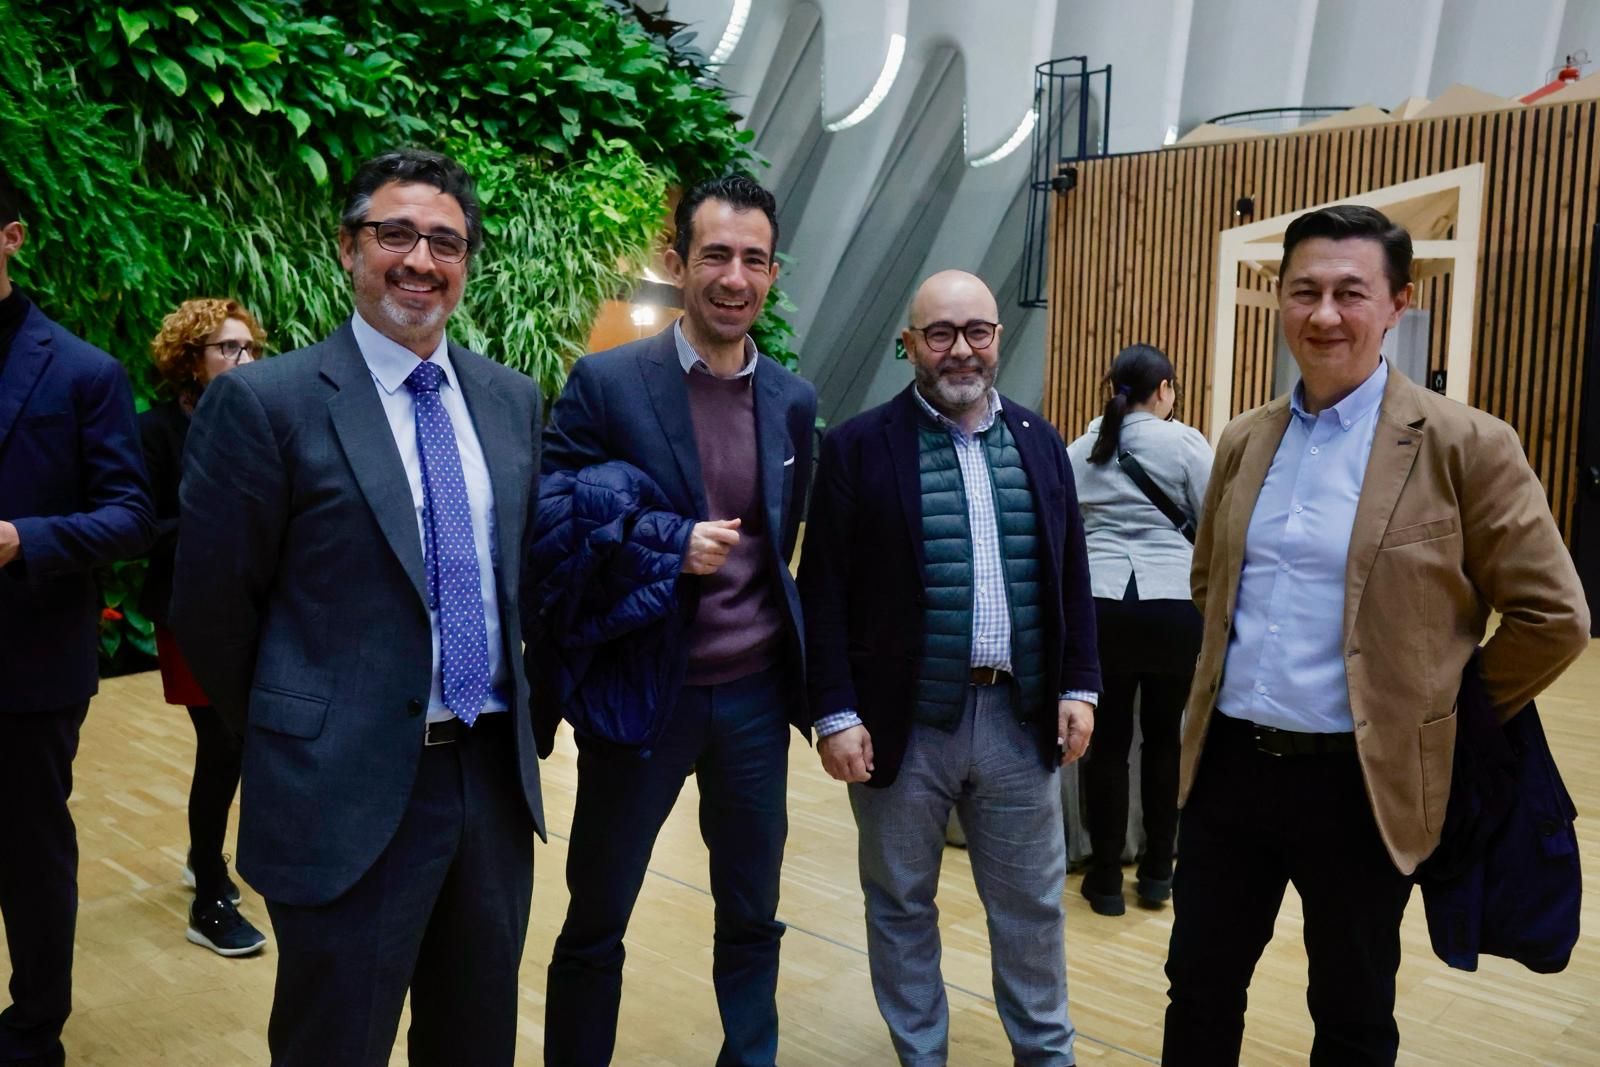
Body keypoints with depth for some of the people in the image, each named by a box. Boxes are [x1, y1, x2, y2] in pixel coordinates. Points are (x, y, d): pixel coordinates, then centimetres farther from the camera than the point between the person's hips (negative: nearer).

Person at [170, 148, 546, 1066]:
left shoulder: (514, 399, 6)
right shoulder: (265, 401, -10)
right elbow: (211, 607, -5)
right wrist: (299, 734, 4)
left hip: (497, 778, 5)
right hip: (348, 792, -5)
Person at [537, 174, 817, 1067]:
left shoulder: (794, 402, 5)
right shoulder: (606, 383, -9)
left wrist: (803, 668, 9)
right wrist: (667, 547, -21)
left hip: (755, 695, 4)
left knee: (753, 916, 18)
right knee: (595, 925, 12)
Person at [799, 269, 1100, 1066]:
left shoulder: (1040, 443, 8)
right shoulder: (859, 447, -5)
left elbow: (1071, 577, 12)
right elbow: (824, 591, -6)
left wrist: (1079, 686, 6)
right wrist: (835, 712, -10)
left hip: (1021, 716, 3)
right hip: (904, 719, -3)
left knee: (1033, 905, 16)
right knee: (900, 905, 12)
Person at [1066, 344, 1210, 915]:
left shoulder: (1082, 448, 11)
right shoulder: (1184, 443, 0)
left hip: (1098, 605, 2)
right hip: (1174, 605, -2)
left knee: (1107, 741, 7)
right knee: (1164, 739, 11)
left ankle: (1106, 878, 15)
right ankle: (1156, 873, 22)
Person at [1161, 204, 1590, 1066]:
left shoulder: (1463, 445, -10)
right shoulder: (1243, 442, 6)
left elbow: (1551, 615, -7)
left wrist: (1446, 719, -1)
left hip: (1359, 783, -4)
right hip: (1227, 764, 4)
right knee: (1198, 994, 17)